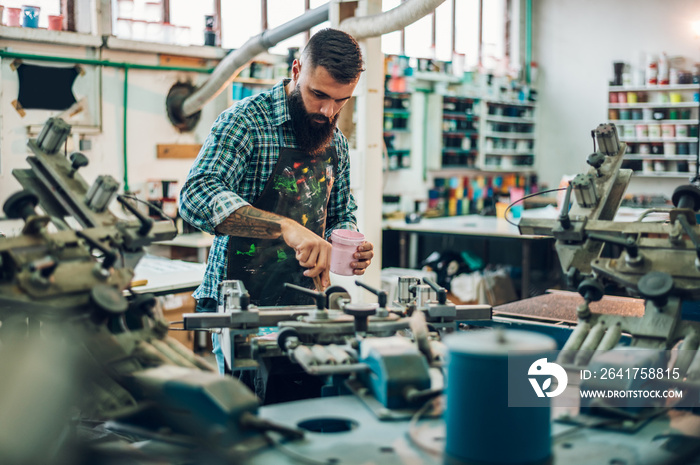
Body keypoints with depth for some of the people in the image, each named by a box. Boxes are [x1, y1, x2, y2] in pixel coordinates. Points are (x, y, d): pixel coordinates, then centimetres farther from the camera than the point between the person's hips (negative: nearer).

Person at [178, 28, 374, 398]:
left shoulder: (335, 142, 10)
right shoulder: (245, 122, -12)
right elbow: (196, 198, -27)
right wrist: (286, 227, -38)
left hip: (305, 306, 6)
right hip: (240, 306, -5)